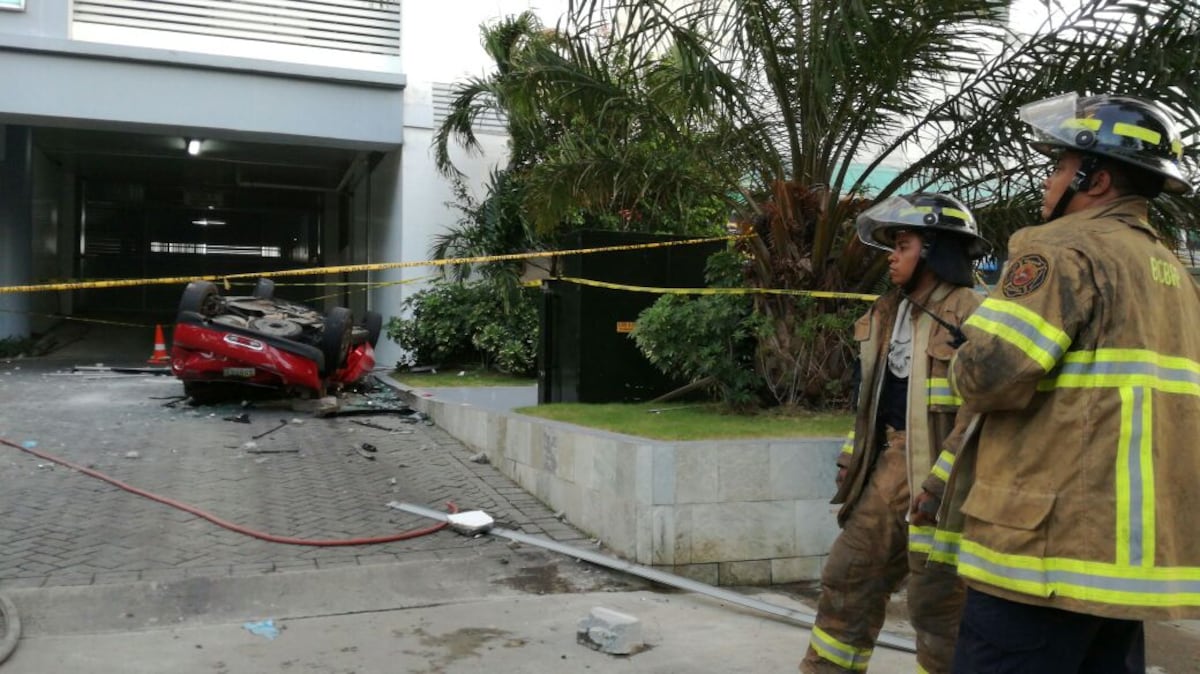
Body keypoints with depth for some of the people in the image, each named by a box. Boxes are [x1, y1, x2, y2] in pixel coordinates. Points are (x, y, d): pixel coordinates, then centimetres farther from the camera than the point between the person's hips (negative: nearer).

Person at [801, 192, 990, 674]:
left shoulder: (972, 318, -13)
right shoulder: (889, 315, 12)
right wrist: (853, 464, 18)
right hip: (889, 466, 8)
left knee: (937, 602, 4)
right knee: (848, 579, 14)